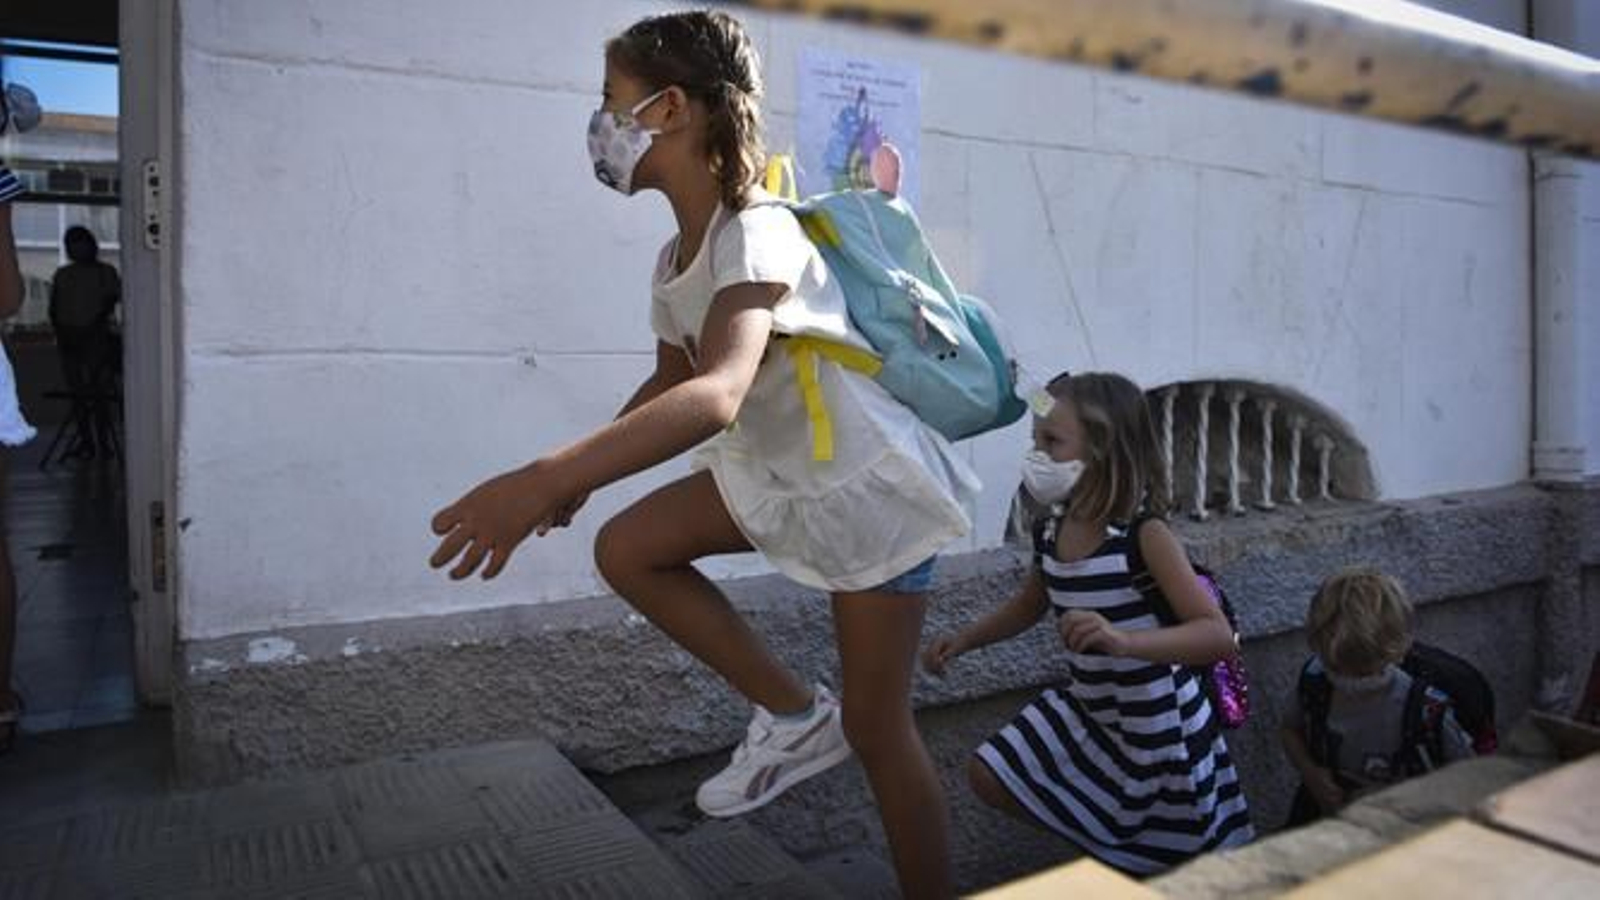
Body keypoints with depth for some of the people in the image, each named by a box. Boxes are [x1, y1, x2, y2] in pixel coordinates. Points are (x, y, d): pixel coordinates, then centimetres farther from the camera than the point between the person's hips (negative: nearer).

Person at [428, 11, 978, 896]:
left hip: (871, 485, -8)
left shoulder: (758, 234, -27)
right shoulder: (674, 262, 1)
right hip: (777, 471, 8)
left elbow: (715, 397, -44)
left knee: (878, 730, 0)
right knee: (628, 550, -1)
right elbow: (669, 383, 17)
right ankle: (796, 716, 10)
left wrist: (545, 478, -53)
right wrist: (582, 475, 15)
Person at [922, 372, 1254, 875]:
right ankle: (1107, 847, 23)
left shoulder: (1144, 534, -27)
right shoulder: (1051, 530, -8)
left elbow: (1219, 637, -34)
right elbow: (1031, 605, 12)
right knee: (990, 776, 4)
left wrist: (1123, 640, -50)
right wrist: (963, 640, -1)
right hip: (1090, 713, 6)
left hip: (1161, 729, -5)